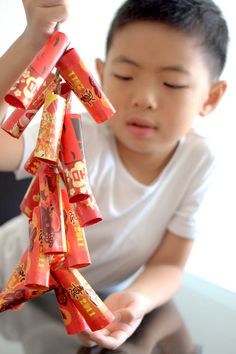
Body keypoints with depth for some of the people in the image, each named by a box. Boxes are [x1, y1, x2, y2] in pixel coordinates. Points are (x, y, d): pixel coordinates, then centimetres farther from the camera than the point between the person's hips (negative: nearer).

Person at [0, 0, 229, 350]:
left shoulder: (198, 161, -18)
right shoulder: (77, 138, -27)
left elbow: (166, 264, -12)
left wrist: (133, 302, -32)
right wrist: (34, 41, -52)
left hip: (102, 303, 3)